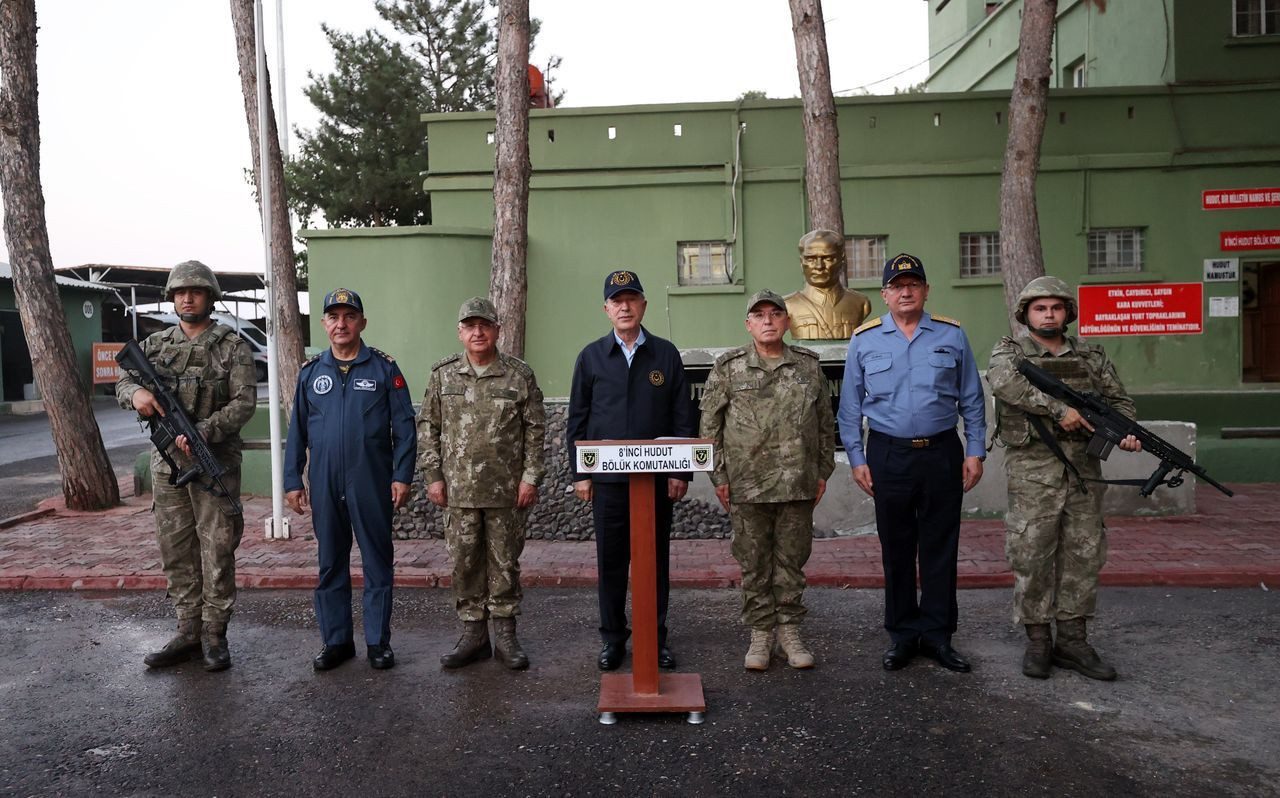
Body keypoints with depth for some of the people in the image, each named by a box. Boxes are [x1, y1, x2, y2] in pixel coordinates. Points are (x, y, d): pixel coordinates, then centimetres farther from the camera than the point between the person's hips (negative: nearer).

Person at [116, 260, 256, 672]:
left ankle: (215, 634, 10)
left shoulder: (232, 346, -2)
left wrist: (202, 432, -21)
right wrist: (137, 393, -13)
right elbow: (123, 382, 12)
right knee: (176, 551, 9)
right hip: (167, 463, 5)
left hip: (215, 462, -4)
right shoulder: (155, 344, 12)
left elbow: (244, 402, -9)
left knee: (217, 549, -1)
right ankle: (188, 632, 20)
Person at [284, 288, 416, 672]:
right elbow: (297, 431, 10)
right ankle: (336, 641, 23)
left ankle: (379, 641, 17)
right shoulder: (310, 371, 8)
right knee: (330, 565, 11)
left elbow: (404, 427, -2)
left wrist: (402, 476, -8)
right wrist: (292, 481, 5)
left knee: (377, 563, 5)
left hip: (372, 484, -3)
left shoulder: (384, 368, -1)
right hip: (324, 486, 3)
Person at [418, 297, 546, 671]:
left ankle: (505, 634, 19)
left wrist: (531, 478, -5)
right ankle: (473, 634, 21)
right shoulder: (443, 374, 5)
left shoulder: (520, 375, 0)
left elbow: (535, 430, 1)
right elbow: (427, 427, 8)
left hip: (507, 490, -1)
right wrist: (432, 476, 1)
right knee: (464, 562, 8)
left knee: (505, 562, 6)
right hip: (459, 490, 2)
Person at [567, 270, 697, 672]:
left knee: (656, 558, 8)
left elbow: (683, 416, 4)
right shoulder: (591, 357, 5)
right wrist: (580, 473, 1)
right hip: (607, 476, 0)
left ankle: (656, 636, 21)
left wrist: (682, 471, -1)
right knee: (611, 560, 7)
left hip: (657, 475, 0)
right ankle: (613, 637, 21)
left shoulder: (666, 354, 5)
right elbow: (577, 419, 6)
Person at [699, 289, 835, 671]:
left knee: (792, 560, 10)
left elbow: (826, 422, 12)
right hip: (747, 485, -1)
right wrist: (719, 476, -3)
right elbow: (709, 425, 1)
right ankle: (761, 633, 20)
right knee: (754, 563, 7)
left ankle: (790, 630, 23)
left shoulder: (809, 366, 7)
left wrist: (823, 471, 9)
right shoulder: (728, 368, 1)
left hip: (799, 484, 2)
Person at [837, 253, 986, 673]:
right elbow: (850, 406, 5)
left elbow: (972, 400, 9)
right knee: (896, 549, 7)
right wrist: (856, 458, 0)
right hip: (888, 455, 0)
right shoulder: (864, 339, 4)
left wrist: (975, 452, 3)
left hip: (942, 453, 1)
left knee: (940, 547, 6)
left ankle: (937, 634, 17)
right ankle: (902, 634, 19)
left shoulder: (952, 335, 6)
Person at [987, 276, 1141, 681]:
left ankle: (1072, 641, 17)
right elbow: (1005, 382, -21)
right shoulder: (1008, 352, 1)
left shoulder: (1091, 355, 13)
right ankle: (1037, 642, 11)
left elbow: (1118, 399, 13)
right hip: (1033, 469, -4)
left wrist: (1127, 431, -9)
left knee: (1083, 554, 7)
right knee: (1032, 555, -1)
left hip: (1083, 466, 4)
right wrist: (1059, 408, -26)